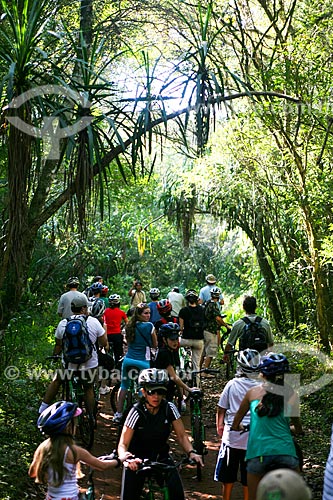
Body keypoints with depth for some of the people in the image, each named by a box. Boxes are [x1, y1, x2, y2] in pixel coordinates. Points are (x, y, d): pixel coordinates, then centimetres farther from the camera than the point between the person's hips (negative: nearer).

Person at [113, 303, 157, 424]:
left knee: (124, 386, 18)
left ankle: (118, 414, 18)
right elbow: (155, 345, 2)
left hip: (128, 360, 5)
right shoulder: (149, 326, -7)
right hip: (142, 362, -5)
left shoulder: (129, 326, 8)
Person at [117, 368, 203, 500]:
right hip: (137, 461, -2)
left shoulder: (169, 409, -12)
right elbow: (123, 444, -21)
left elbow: (182, 436, -5)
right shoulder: (136, 412, -20)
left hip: (161, 458, 2)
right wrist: (126, 459, -42)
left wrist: (191, 452, -23)